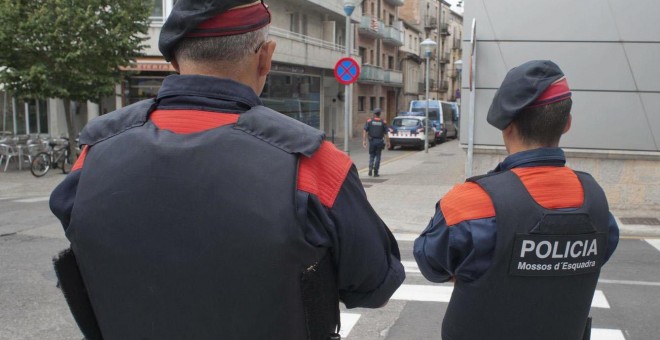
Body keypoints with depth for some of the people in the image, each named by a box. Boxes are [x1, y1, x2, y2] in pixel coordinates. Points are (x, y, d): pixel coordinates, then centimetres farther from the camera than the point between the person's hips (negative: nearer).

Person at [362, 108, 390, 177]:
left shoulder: (369, 121, 1)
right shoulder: (383, 122, 1)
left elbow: (365, 131, -6)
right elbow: (386, 134, -1)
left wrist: (364, 140, -5)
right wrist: (388, 142, 5)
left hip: (372, 141, 0)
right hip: (380, 141, 0)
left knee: (371, 155, 15)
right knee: (378, 156, 7)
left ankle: (370, 168, -5)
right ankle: (375, 172, 5)